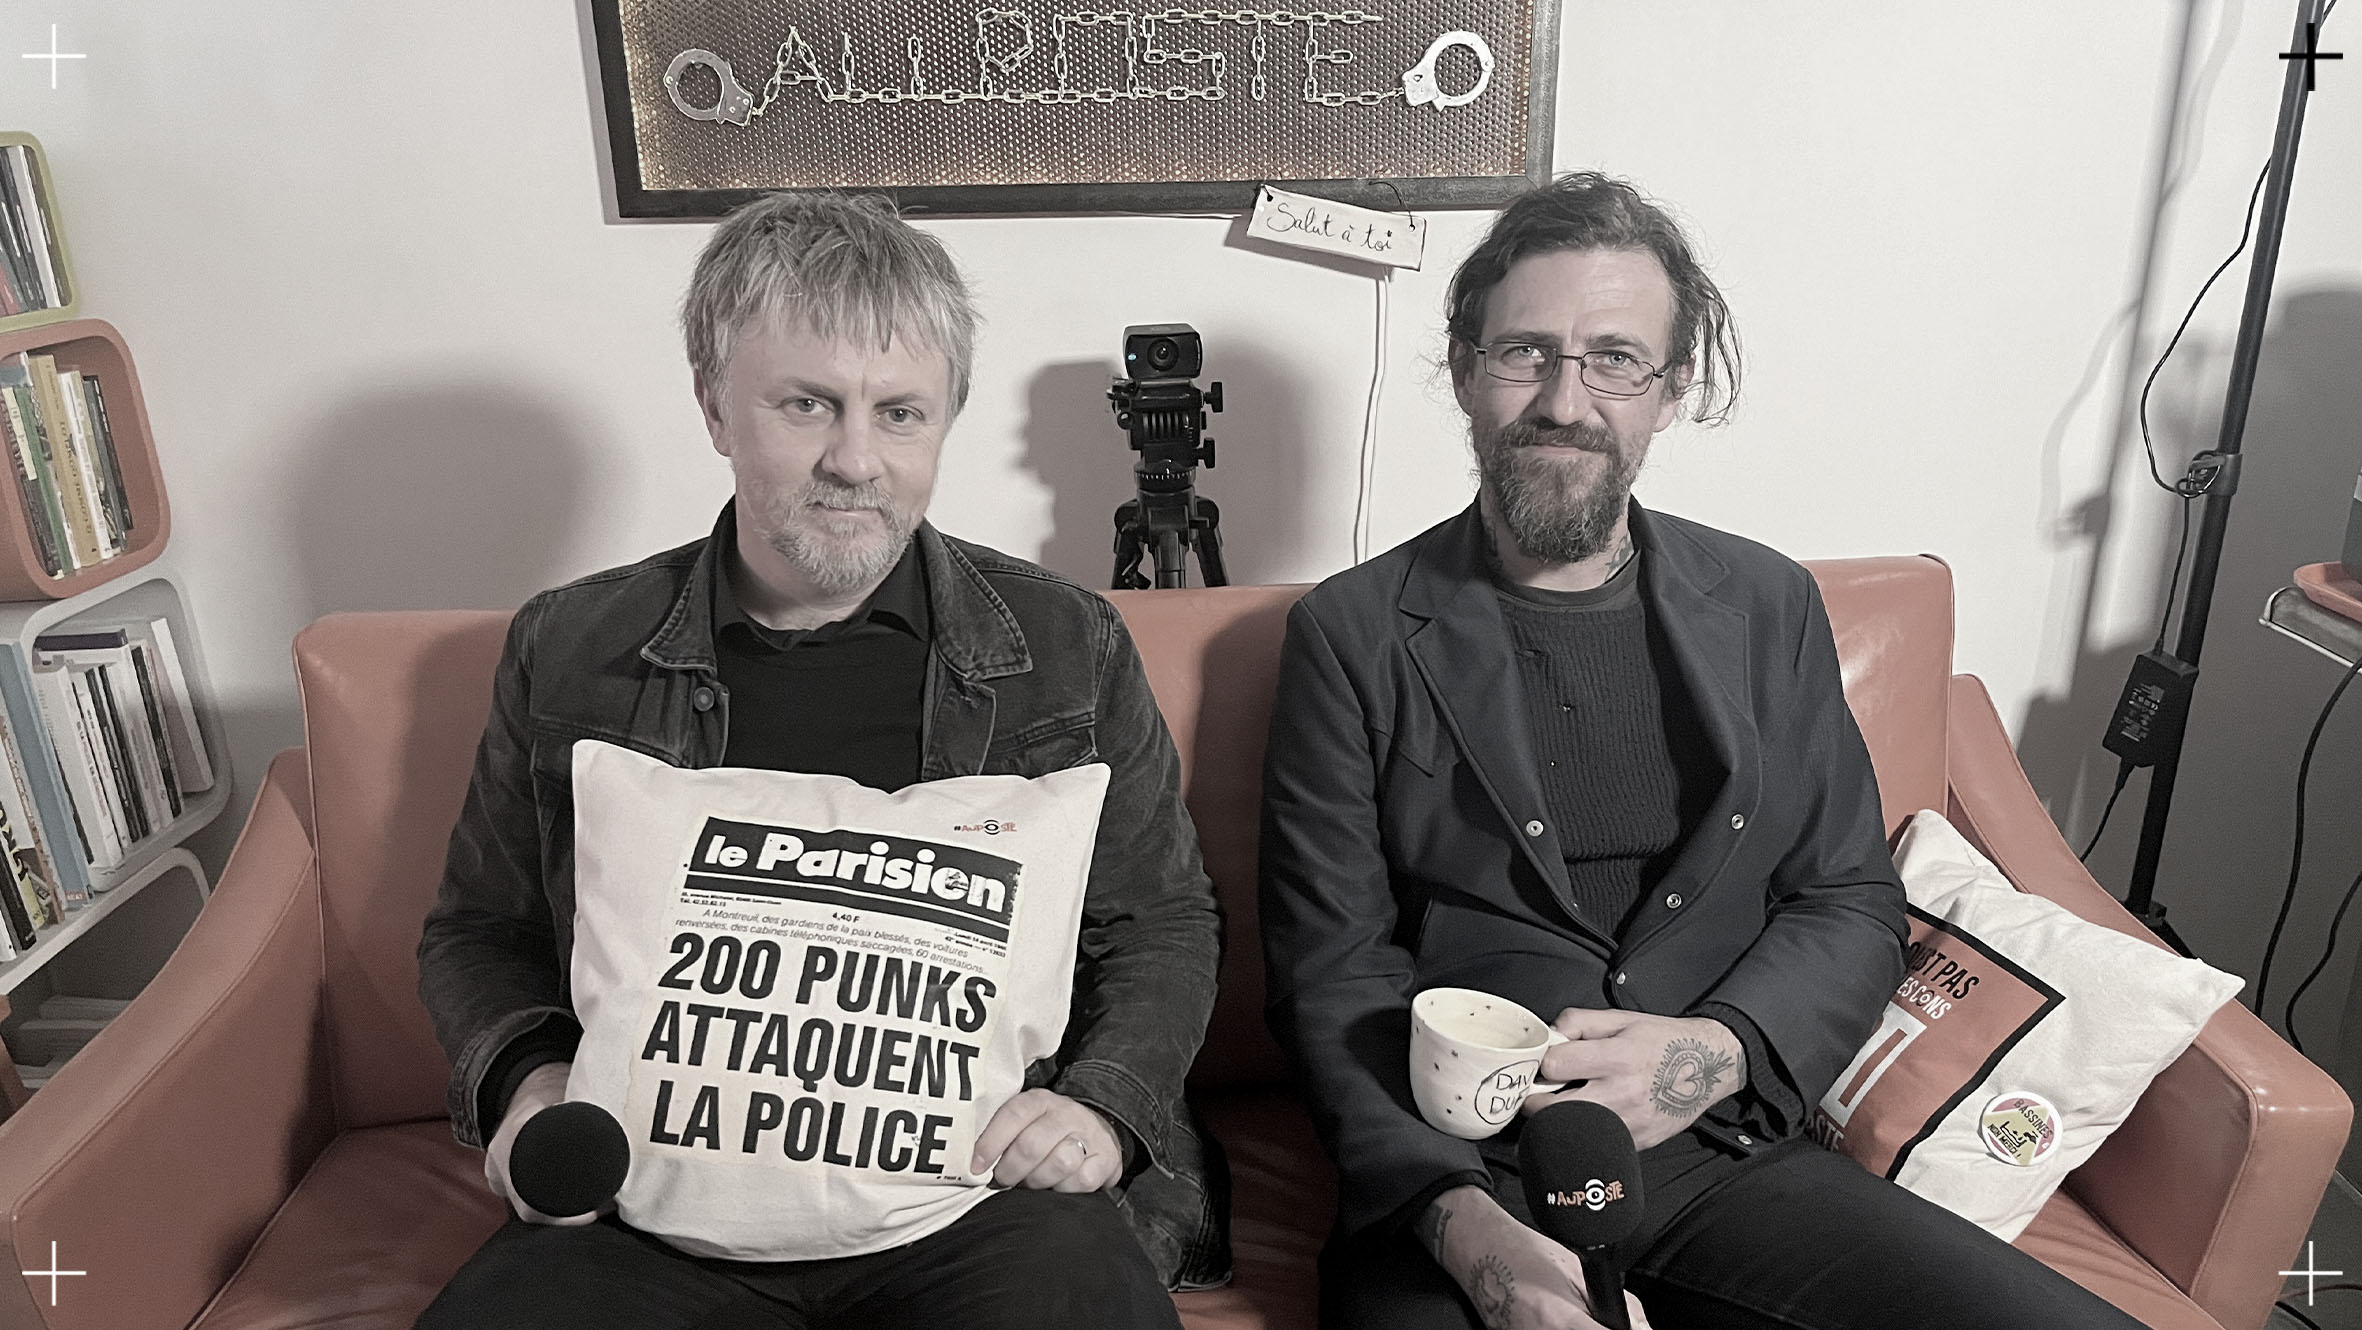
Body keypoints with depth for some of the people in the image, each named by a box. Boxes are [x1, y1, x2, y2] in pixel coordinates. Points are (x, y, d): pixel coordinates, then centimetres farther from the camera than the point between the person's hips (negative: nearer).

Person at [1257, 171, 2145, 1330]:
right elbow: (1333, 972, -5)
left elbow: (1852, 902, 10)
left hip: (1727, 1155, 4)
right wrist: (1459, 1216, -19)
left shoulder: (1768, 609, 9)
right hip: (1453, 1180, -3)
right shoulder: (1351, 636, -1)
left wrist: (1719, 1051, -9)